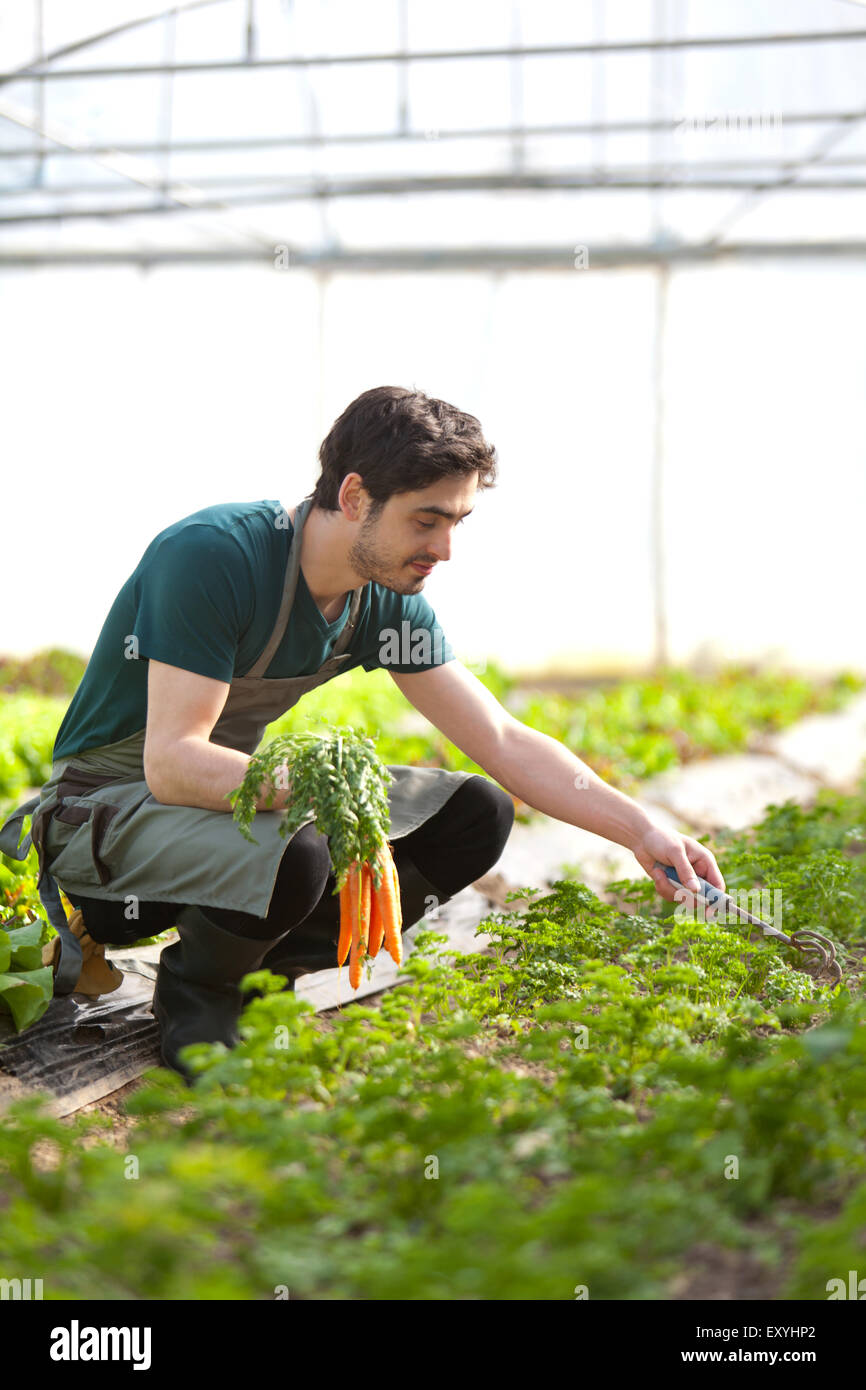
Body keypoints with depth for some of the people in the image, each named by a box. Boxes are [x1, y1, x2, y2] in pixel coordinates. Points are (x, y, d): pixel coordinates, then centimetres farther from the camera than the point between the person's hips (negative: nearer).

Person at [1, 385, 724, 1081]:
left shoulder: (388, 603, -5)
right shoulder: (212, 554, -27)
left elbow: (505, 743, -2)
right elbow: (172, 763, -31)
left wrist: (642, 830, -11)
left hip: (240, 788, 7)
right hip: (108, 810, -7)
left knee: (474, 815, -6)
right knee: (292, 858, -38)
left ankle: (261, 962, 3)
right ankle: (196, 990, -6)